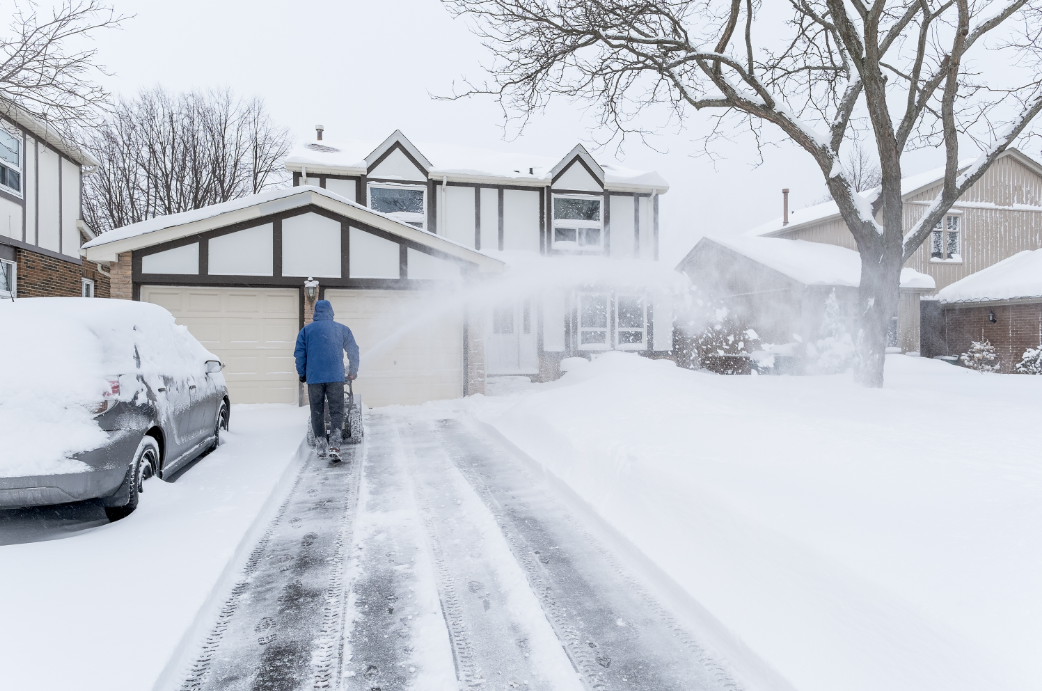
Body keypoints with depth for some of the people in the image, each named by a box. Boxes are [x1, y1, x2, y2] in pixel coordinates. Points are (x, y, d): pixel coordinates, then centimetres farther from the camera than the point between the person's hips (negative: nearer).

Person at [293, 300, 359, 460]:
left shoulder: (306, 330, 8)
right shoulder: (342, 329, 9)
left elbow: (300, 354, 5)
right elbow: (353, 350, 11)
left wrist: (302, 374, 16)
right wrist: (353, 371, 22)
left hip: (314, 378, 1)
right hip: (336, 377, -1)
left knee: (317, 412, 11)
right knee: (336, 410, 1)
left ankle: (321, 445, 15)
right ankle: (335, 445, -13)